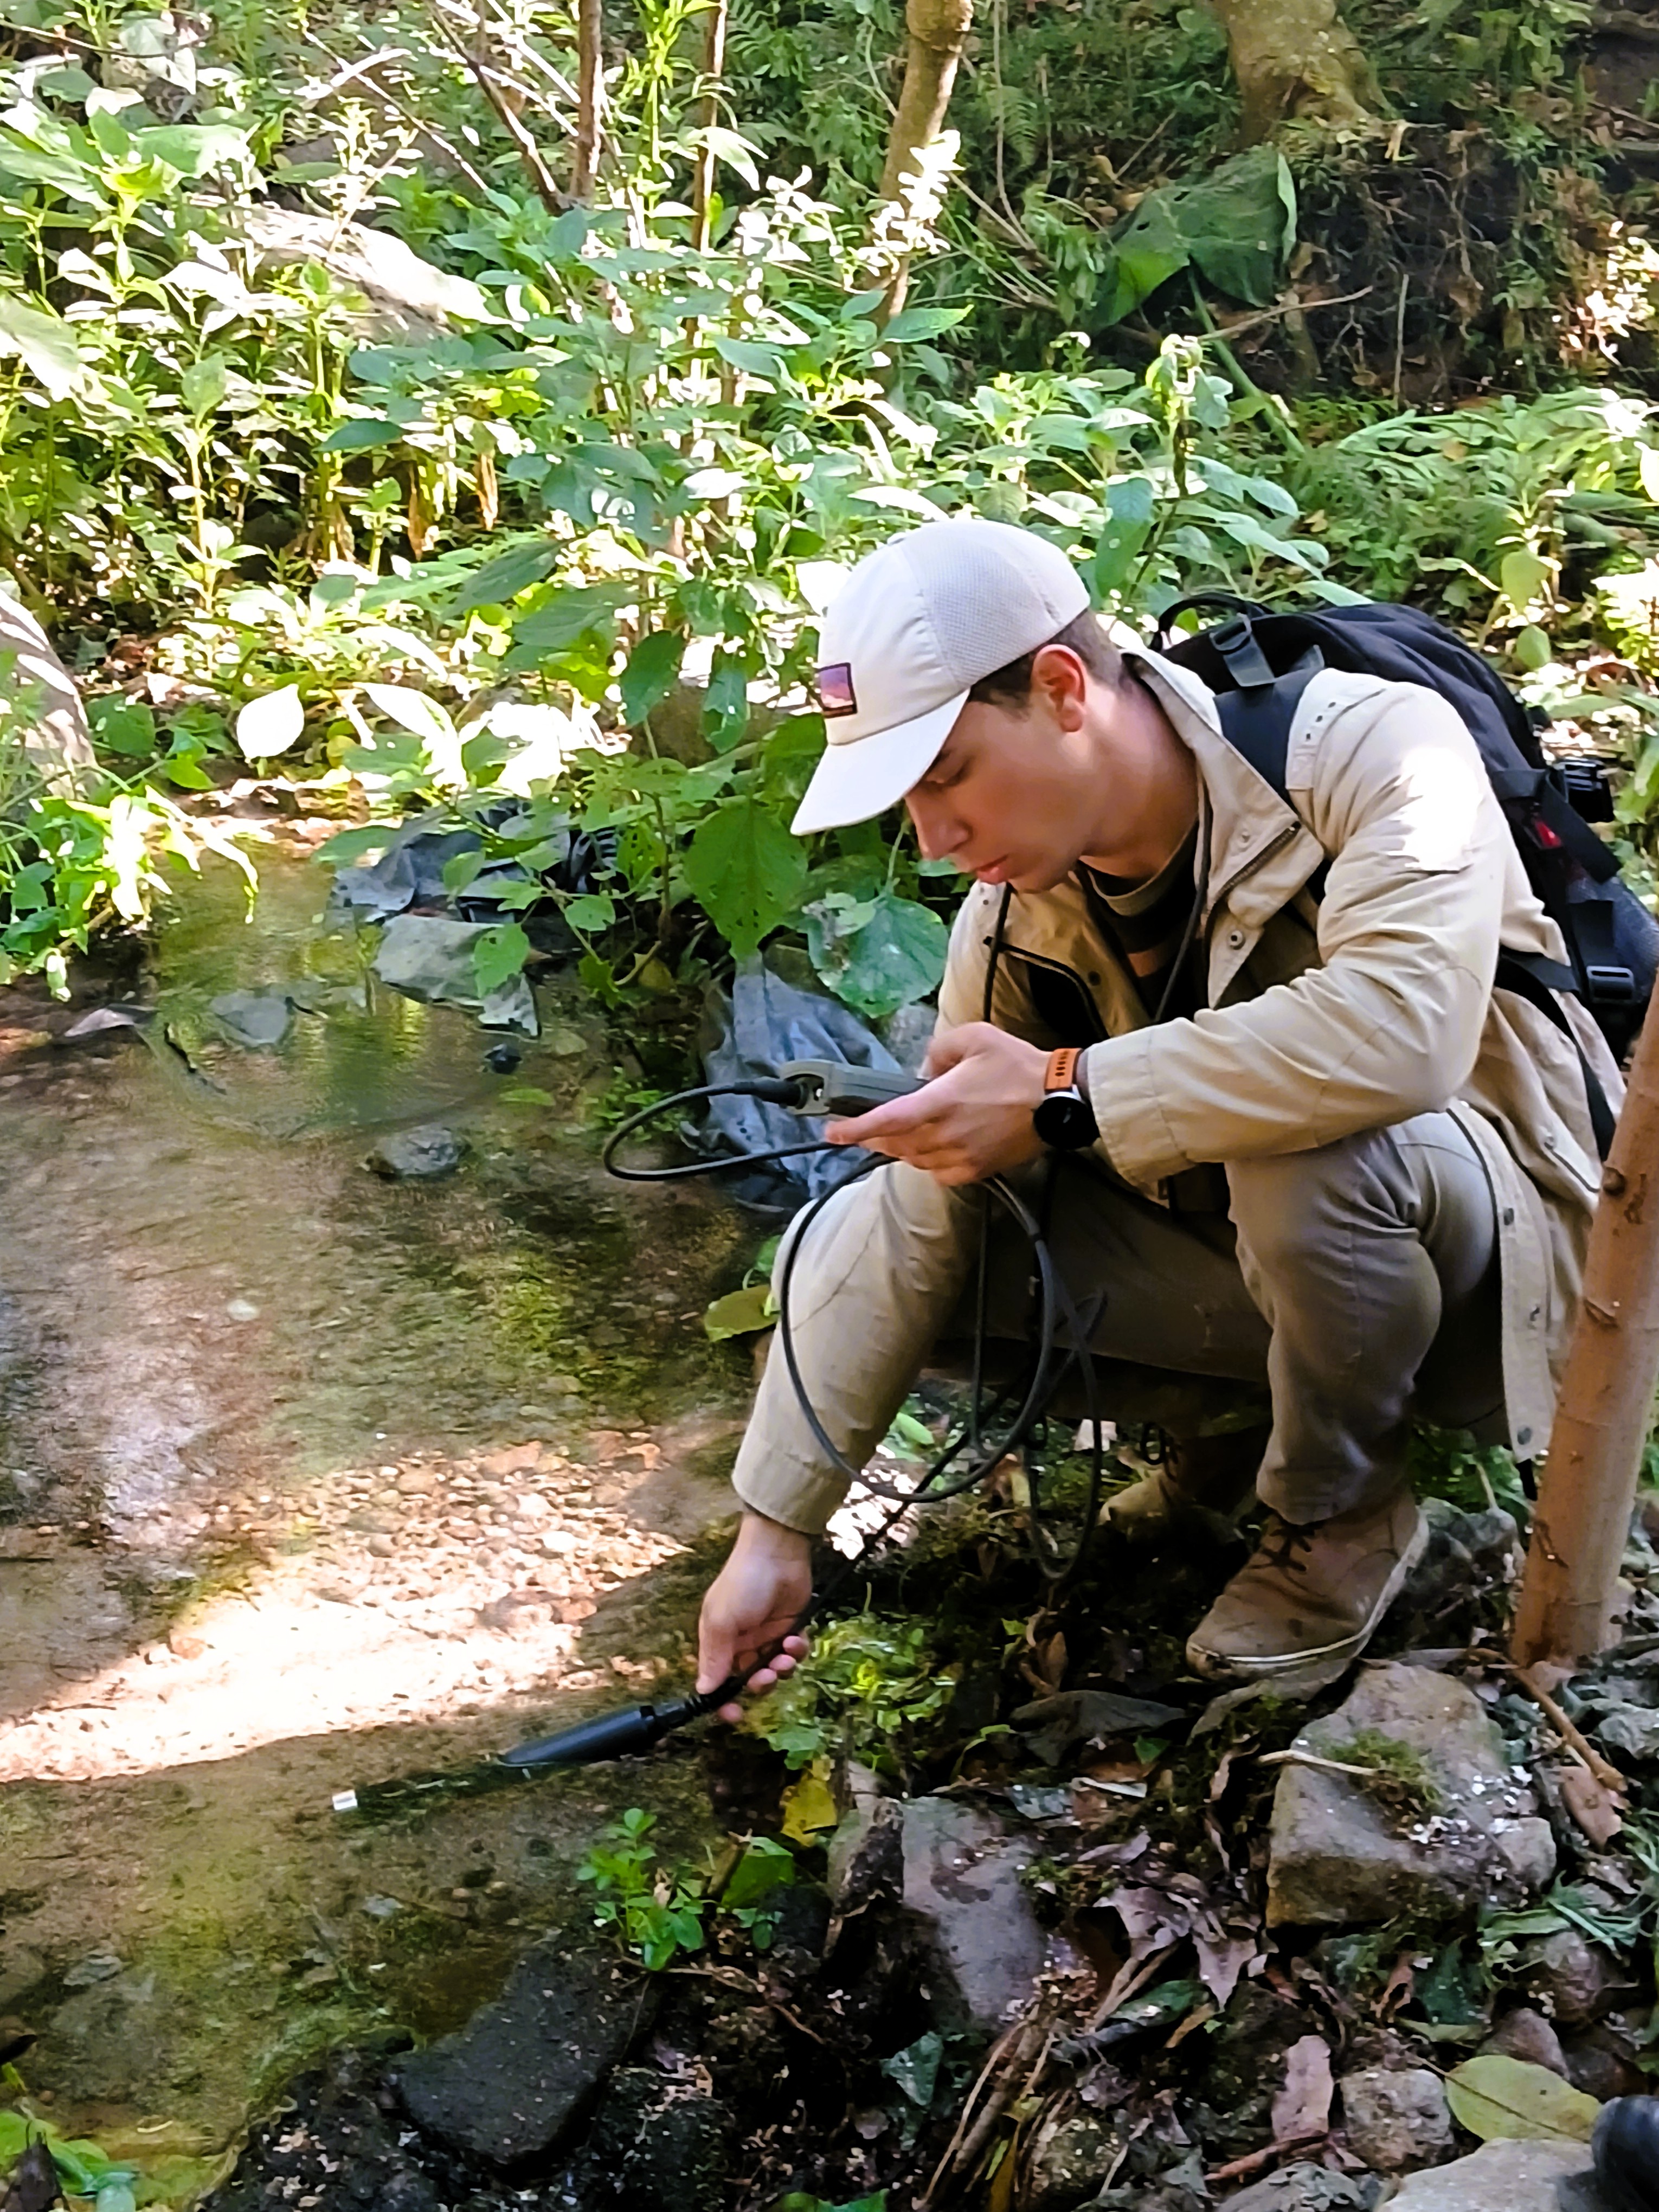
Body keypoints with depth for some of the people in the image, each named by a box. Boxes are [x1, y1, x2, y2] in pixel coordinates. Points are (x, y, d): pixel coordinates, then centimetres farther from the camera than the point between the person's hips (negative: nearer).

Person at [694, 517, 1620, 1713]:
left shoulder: (1368, 749, -24)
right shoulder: (1017, 921, -8)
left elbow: (1402, 1030, -43)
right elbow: (912, 1228, -7)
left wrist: (1063, 1095, -34)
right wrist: (776, 1532, -9)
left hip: (1501, 1243, -5)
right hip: (1251, 1254, 5)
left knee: (1311, 1147, -40)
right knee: (860, 1222, -11)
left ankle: (1344, 1514, -7)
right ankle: (1237, 1415, 9)